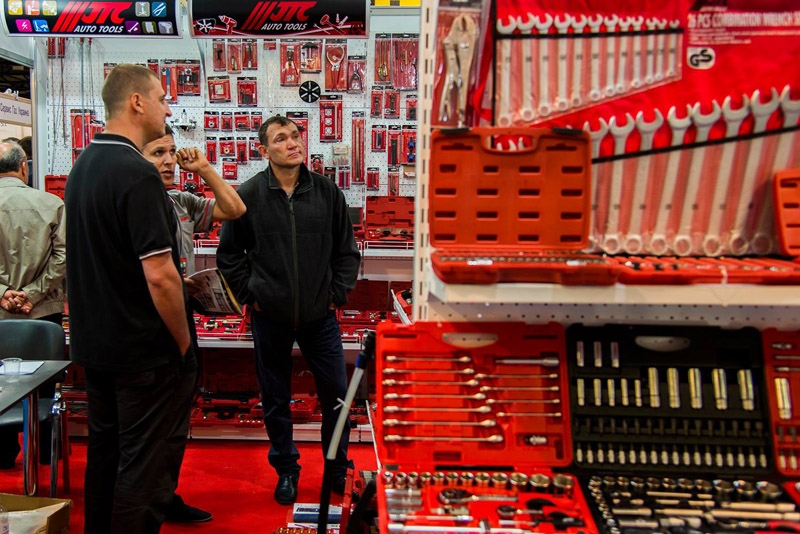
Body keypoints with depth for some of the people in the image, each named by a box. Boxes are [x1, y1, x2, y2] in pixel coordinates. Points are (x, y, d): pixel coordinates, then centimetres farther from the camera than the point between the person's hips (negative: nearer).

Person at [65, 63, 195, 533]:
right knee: (147, 466, 4)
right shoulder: (137, 173, -20)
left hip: (95, 344, 9)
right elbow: (159, 276, -25)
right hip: (147, 352, -9)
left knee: (105, 452, 21)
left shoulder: (83, 165, 8)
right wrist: (182, 341, -12)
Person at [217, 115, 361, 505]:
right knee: (275, 399, 12)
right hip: (269, 317, 0)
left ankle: (338, 469, 29)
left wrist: (337, 294, 2)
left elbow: (347, 250, 8)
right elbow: (228, 254, 5)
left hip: (320, 316, 1)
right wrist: (249, 295, 0)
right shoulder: (248, 196, -5)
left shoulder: (327, 192, -1)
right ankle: (286, 470, 33)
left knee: (336, 393, 6)